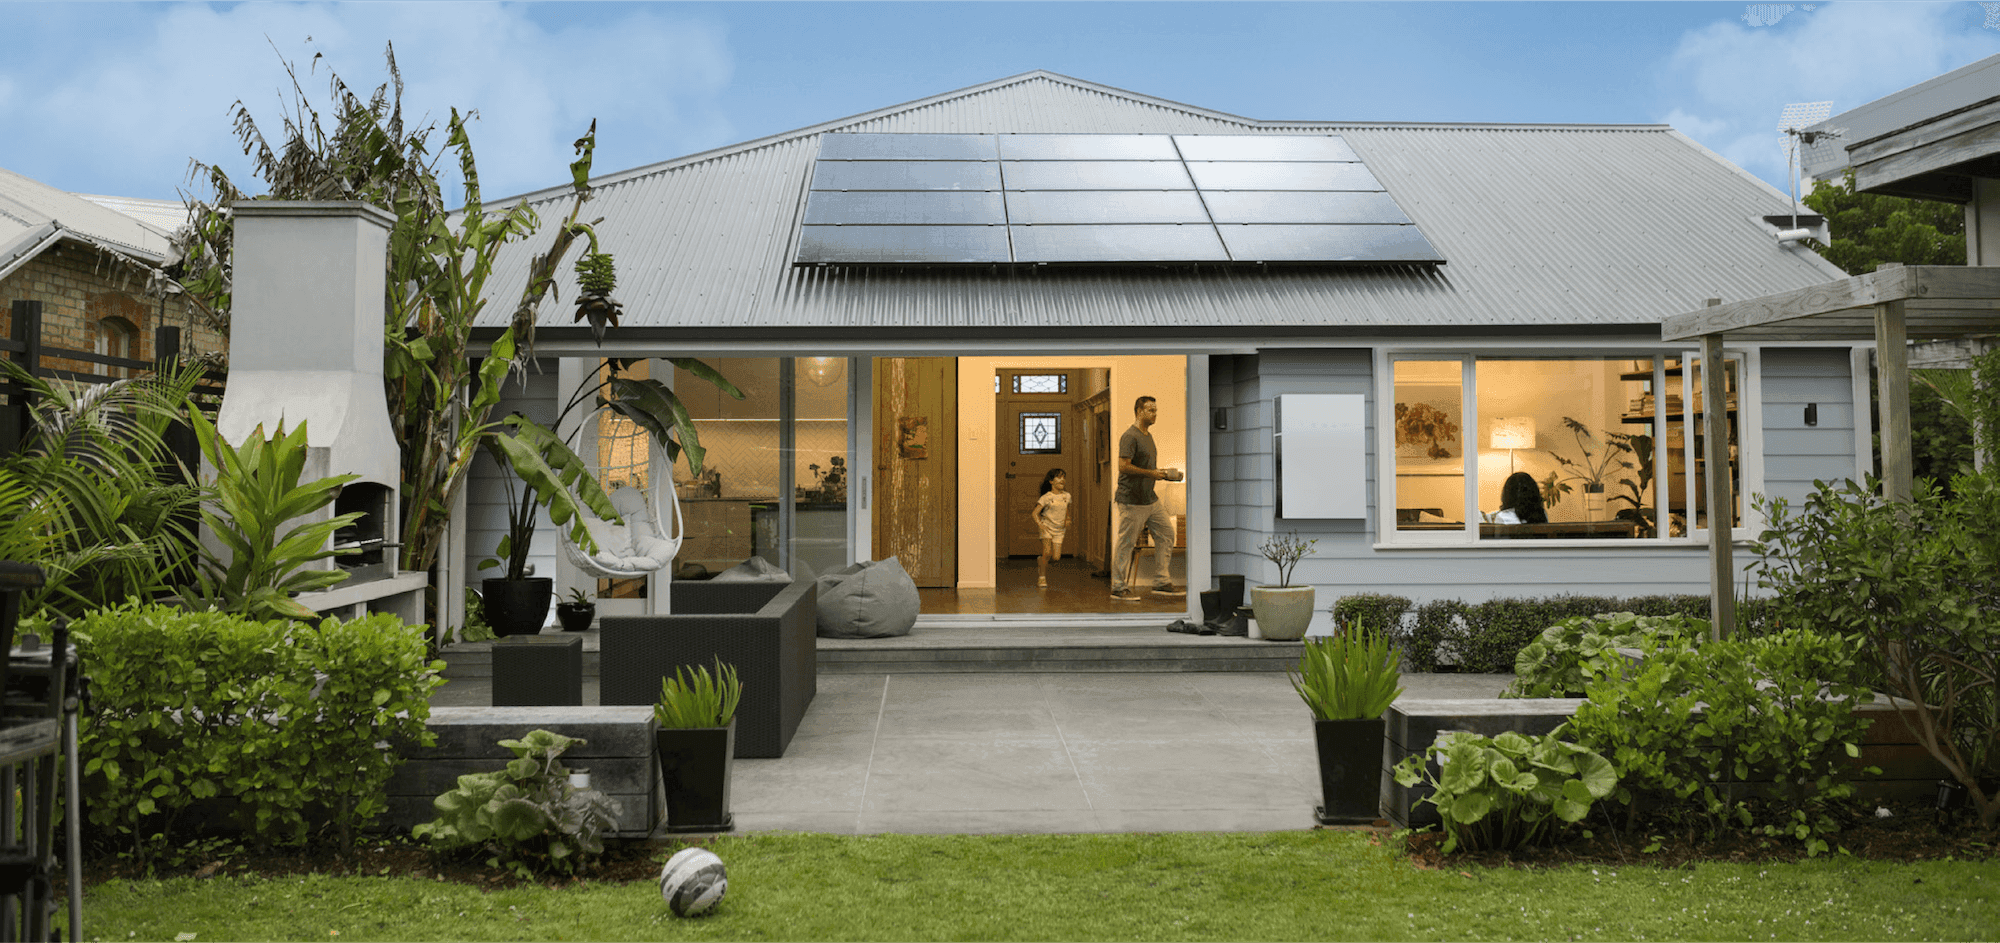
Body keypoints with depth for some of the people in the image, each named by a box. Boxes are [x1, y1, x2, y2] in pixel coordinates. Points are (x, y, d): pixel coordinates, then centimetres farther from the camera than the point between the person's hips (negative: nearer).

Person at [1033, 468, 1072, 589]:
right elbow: (1035, 513, -12)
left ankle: (1040, 561, 29)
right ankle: (1041, 577, -1)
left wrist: (1068, 519, 2)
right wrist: (1040, 524, -25)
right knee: (1047, 552, -18)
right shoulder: (1047, 497, -12)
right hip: (1047, 527, -4)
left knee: (1056, 557, -2)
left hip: (1059, 529, 4)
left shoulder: (1067, 496, 2)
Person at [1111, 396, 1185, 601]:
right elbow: (1124, 467, -23)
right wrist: (1151, 473, -20)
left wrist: (1162, 473, 10)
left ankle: (1162, 583, 15)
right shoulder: (1130, 437, -15)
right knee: (1126, 543, -2)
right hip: (1132, 501, -10)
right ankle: (1118, 587, 7)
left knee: (1166, 534, 9)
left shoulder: (1148, 436, 16)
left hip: (1151, 499, 10)